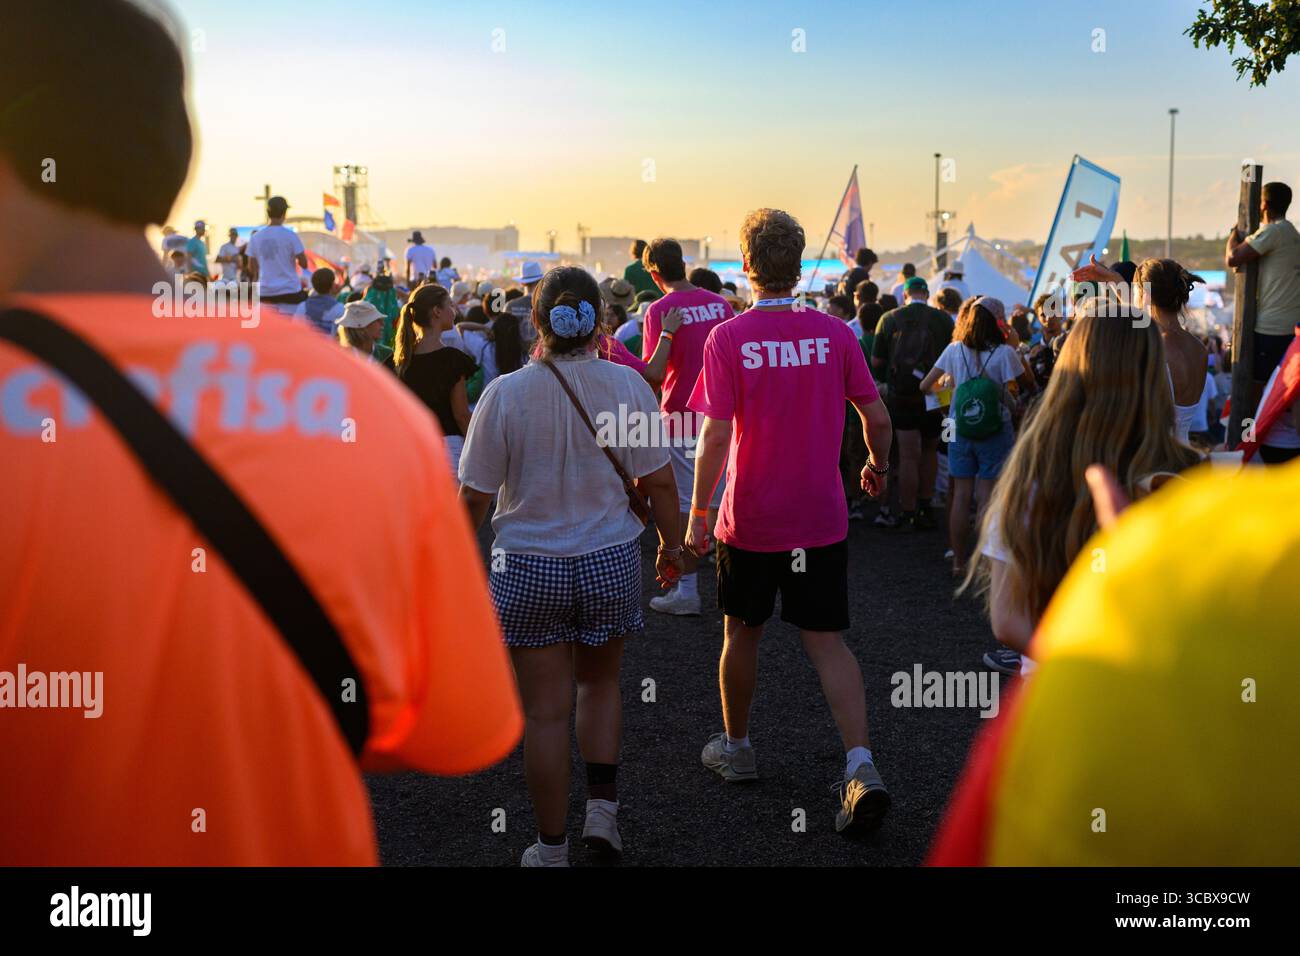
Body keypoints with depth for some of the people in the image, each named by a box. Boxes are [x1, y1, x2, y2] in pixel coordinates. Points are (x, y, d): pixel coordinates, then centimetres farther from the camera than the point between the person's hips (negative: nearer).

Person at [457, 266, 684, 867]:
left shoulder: (505, 394, -10)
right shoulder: (626, 385, -6)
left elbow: (473, 496, -6)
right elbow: (659, 481, -1)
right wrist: (671, 544, 14)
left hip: (529, 568, -2)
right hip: (611, 559, 2)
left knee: (546, 711, 8)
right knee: (600, 683, 25)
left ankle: (551, 848, 18)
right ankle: (602, 807, 16)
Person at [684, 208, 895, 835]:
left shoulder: (728, 339, -10)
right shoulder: (833, 333, -2)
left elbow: (716, 436, -15)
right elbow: (877, 418, 1)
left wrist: (697, 514, -8)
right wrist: (877, 466, 21)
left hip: (749, 519, -2)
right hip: (821, 519, 2)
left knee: (742, 633, 17)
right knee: (827, 641, 5)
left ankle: (736, 748, 34)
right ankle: (861, 765, -10)